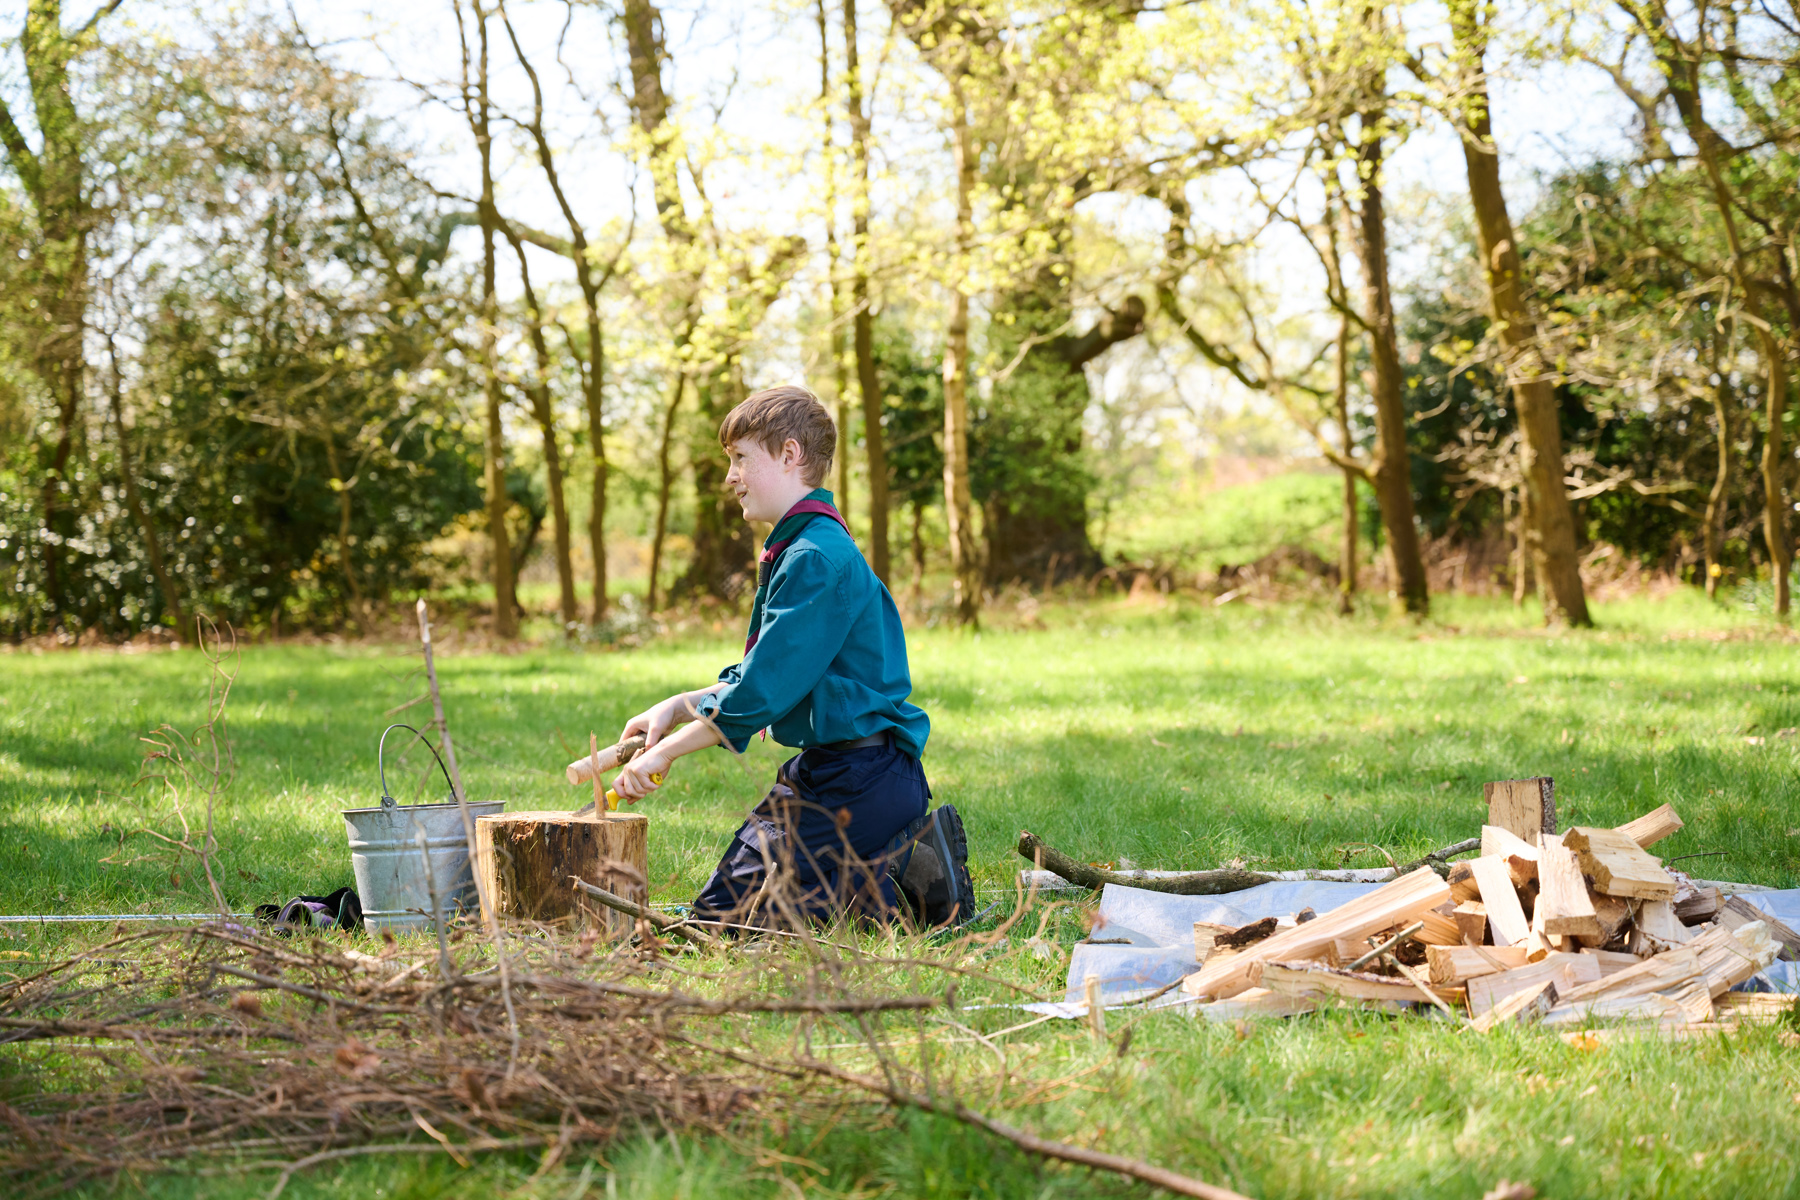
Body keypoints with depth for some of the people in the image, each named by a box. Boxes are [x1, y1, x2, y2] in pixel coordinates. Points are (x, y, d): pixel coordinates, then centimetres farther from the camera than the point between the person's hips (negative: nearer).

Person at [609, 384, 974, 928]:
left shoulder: (817, 558, -18)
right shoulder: (794, 550, 15)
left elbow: (762, 691, -20)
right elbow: (762, 675, 20)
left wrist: (666, 752, -13)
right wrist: (676, 708, 9)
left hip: (859, 777, -10)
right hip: (826, 767, 10)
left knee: (723, 912, -13)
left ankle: (904, 872, -9)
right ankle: (906, 853, 10)